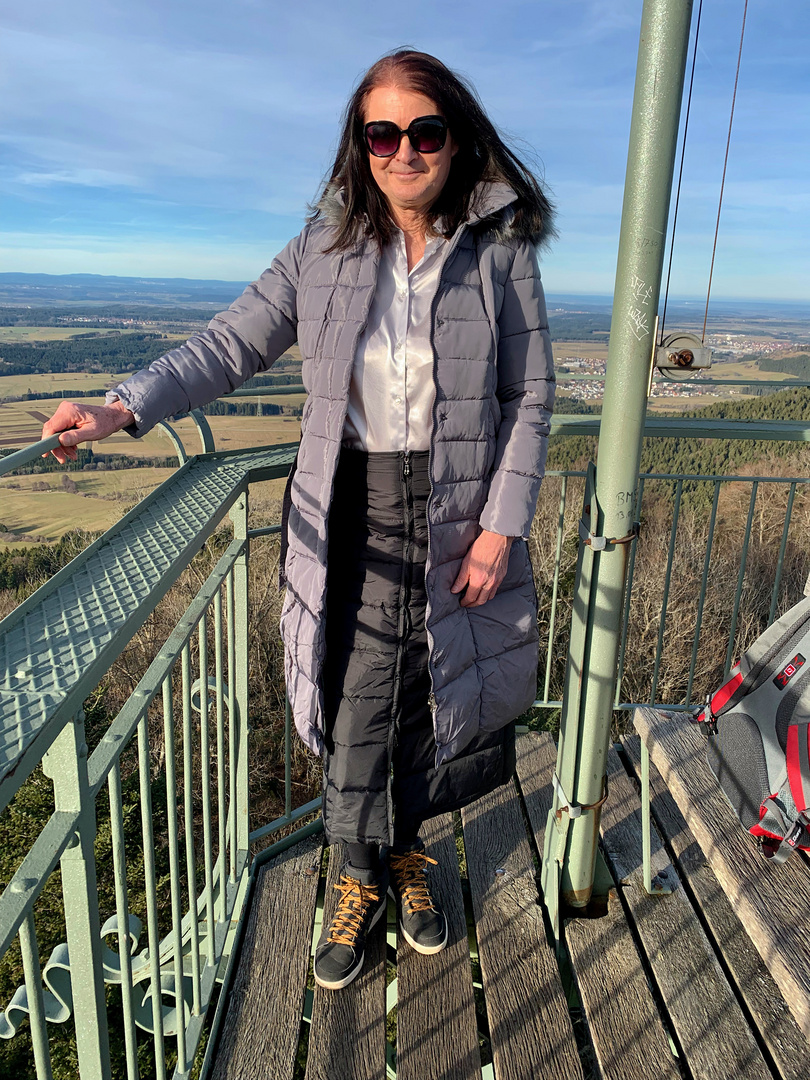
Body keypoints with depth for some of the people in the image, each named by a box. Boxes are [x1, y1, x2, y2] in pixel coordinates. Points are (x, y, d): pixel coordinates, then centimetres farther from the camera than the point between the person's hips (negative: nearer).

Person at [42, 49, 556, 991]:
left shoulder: (500, 252, -3)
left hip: (457, 520, 0)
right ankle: (361, 878, 33)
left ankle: (408, 856, 42)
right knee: (354, 708, 6)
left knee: (430, 699, 13)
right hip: (351, 519, 1)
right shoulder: (325, 249, 1)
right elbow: (230, 346, 1)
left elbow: (530, 399, -2)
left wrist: (501, 526, -9)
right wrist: (122, 409, -13)